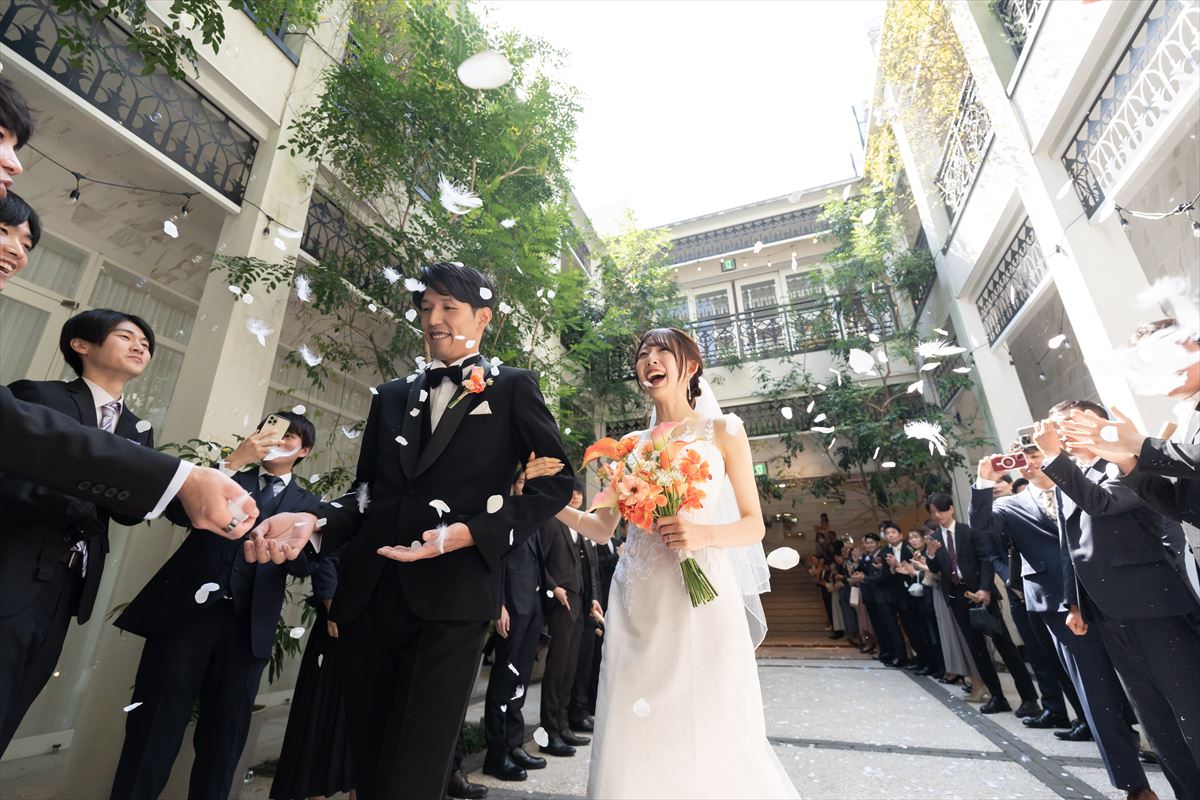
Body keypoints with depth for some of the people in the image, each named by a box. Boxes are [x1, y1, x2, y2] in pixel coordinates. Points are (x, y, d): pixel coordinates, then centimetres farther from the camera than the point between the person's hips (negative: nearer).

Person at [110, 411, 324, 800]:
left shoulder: (308, 504, 12)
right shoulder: (227, 478, 14)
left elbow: (306, 565, 1)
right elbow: (179, 511, -5)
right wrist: (233, 460, -15)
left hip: (246, 628, 1)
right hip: (185, 611, 0)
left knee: (223, 736, 9)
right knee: (153, 727, 1)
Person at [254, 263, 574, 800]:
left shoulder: (512, 389, 1)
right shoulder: (391, 397, 15)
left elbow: (556, 480, -6)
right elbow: (366, 493, 13)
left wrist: (471, 533, -15)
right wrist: (314, 522, -7)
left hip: (451, 598, -5)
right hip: (370, 596, 5)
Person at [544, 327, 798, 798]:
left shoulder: (722, 431, 4)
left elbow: (754, 526, 2)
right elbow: (602, 528, 10)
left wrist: (705, 533, -18)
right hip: (638, 599, 3)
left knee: (707, 733, 1)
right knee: (637, 736, 6)